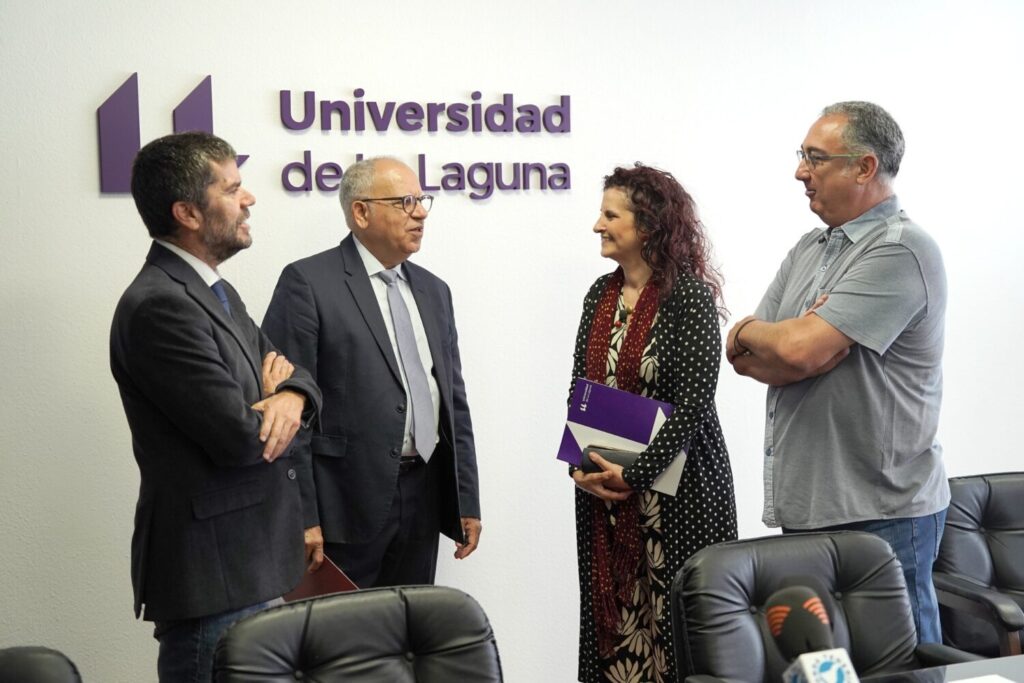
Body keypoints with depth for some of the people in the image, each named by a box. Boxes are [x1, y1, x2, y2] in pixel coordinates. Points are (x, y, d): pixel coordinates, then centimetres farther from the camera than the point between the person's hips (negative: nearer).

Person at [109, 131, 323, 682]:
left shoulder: (217, 293, 13)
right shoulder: (157, 306, -19)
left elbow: (288, 370, 13)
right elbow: (241, 437, -22)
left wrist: (290, 397, -11)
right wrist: (272, 403, 0)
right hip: (210, 578, -9)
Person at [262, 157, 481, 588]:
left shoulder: (433, 291, 15)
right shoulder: (308, 283, -6)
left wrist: (467, 501, 13)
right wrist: (301, 517, -14)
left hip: (424, 500, 6)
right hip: (346, 504, -6)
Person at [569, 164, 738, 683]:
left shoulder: (691, 296, -9)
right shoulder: (601, 295, 10)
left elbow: (694, 400, -14)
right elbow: (579, 387, 11)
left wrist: (635, 474, -16)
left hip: (674, 487, -6)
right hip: (600, 485, 6)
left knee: (673, 609, 0)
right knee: (611, 607, 8)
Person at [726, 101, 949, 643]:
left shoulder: (900, 251, -13)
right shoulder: (809, 250, 15)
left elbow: (799, 351, -22)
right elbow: (746, 359, 8)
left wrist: (748, 332, -1)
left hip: (880, 515, -8)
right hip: (803, 507, 8)